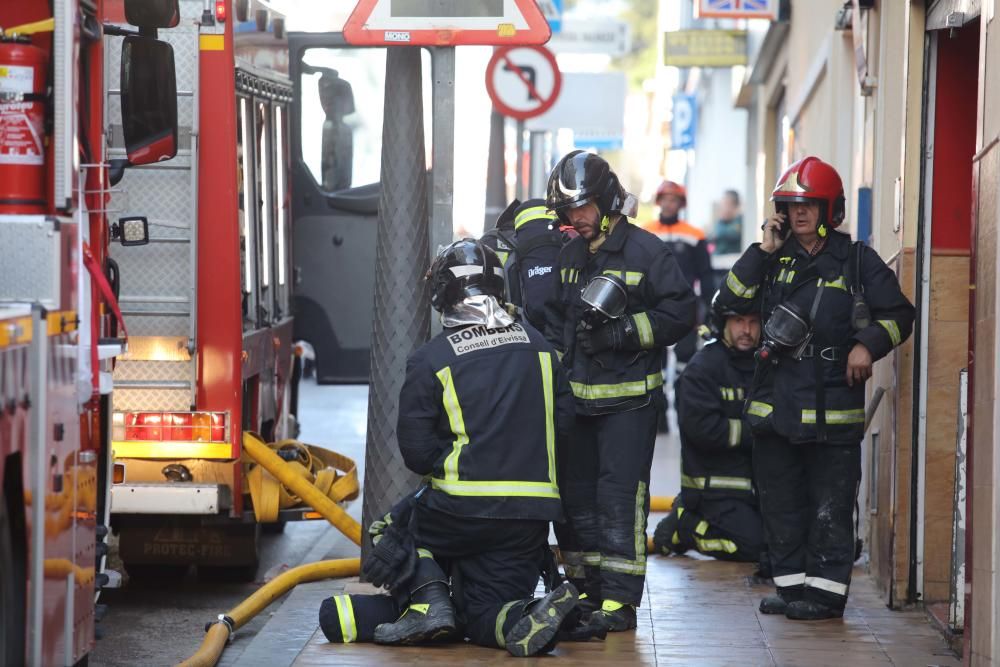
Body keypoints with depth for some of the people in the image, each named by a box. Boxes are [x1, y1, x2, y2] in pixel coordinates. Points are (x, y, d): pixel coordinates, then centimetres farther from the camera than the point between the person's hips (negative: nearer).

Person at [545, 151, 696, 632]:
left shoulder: (646, 251, -6)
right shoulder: (568, 255, 12)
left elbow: (680, 313, -10)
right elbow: (553, 316, 25)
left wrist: (624, 331, -16)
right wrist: (563, 351, 9)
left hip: (629, 399, -6)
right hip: (577, 396, 6)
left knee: (620, 496, -9)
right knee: (574, 494, 9)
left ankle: (620, 599, -6)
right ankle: (585, 590, 21)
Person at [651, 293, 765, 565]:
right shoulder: (702, 368, -10)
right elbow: (702, 427, -21)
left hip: (753, 486, 8)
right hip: (712, 488, -8)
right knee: (754, 545, -21)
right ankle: (681, 527, 0)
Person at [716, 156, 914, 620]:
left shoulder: (857, 261, 2)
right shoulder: (775, 258, 12)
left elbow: (899, 315, 4)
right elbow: (732, 300, -1)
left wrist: (868, 345, -12)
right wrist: (762, 251, -6)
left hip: (833, 405, -4)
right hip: (776, 401, 4)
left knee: (830, 506, -4)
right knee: (780, 501, 10)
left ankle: (826, 591, 3)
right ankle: (791, 584, 20)